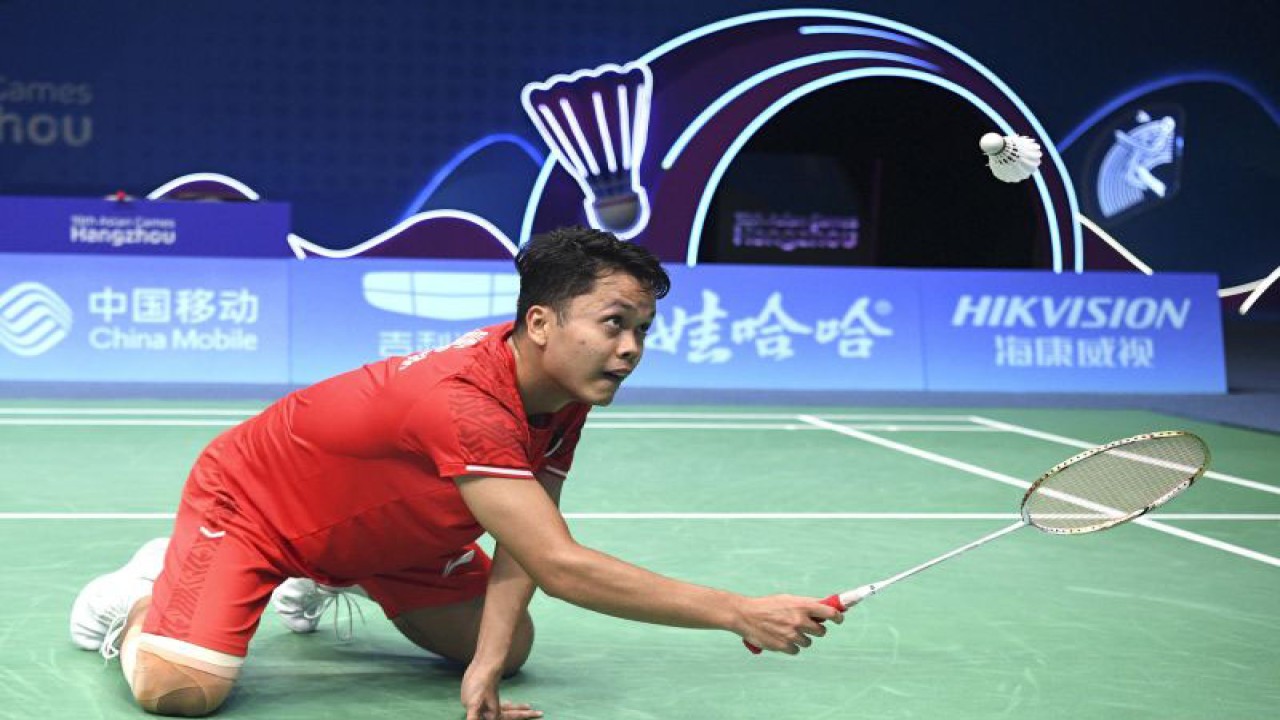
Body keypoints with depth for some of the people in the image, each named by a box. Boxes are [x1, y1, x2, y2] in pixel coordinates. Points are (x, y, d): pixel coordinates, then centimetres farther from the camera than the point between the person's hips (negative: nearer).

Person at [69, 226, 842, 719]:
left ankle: (326, 584, 28)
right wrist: (739, 612, -47)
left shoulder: (564, 390, -15)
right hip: (248, 498, -8)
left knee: (513, 647, 6)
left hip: (382, 524, 8)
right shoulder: (463, 402, -43)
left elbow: (522, 548, -13)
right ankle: (134, 602, 12)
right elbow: (560, 566, -48)